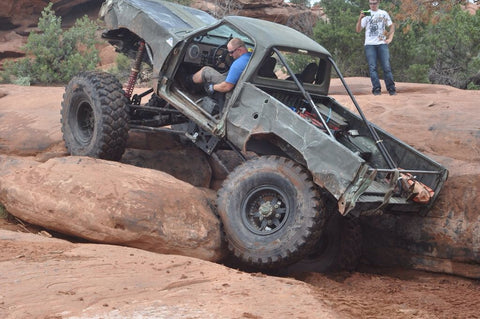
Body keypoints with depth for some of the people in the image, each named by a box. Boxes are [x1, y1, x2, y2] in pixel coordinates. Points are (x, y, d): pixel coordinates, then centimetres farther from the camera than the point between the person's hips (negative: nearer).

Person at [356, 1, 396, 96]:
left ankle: (391, 88, -2)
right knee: (372, 67, -7)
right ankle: (376, 89, -7)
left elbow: (392, 26, 20)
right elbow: (358, 30, 1)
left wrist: (390, 38, 6)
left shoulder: (384, 13, 14)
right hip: (370, 45, -1)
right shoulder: (366, 14, 8)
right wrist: (360, 19, -15)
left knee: (386, 66, -5)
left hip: (382, 44, 1)